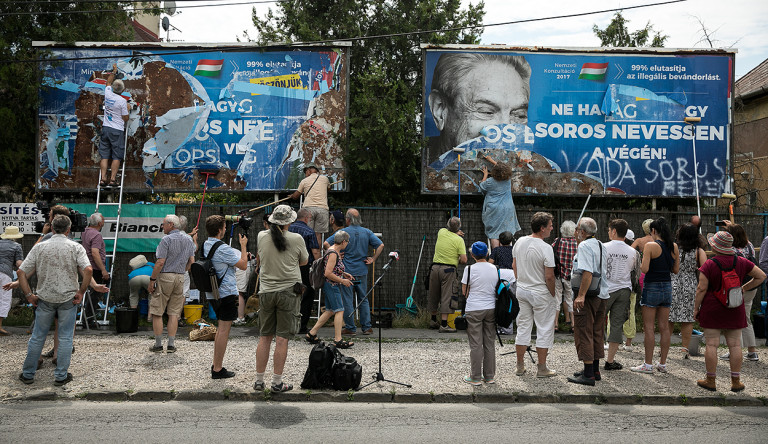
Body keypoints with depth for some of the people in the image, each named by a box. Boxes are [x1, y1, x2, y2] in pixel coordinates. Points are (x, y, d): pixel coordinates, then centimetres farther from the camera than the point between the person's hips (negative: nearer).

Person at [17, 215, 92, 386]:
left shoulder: (39, 247, 1)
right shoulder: (76, 247, -7)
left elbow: (21, 272, -3)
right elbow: (88, 270, -20)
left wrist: (29, 294, 1)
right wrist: (81, 292, -10)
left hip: (45, 298, 2)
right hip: (68, 298, -2)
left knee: (37, 336, 15)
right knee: (65, 338, 7)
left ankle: (28, 374, 25)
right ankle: (61, 376, 12)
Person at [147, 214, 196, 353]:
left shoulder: (166, 239, -9)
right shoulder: (187, 239, 10)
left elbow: (160, 262, -15)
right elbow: (191, 262, 11)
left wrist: (152, 280, -10)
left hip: (165, 276, -6)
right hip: (180, 279, 6)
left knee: (157, 312, 4)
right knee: (174, 313, 8)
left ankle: (158, 345, 7)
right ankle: (171, 345, 7)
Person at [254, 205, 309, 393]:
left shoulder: (261, 236, 0)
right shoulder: (296, 239, -9)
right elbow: (304, 261, 7)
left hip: (266, 291, 4)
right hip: (288, 292, -3)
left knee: (265, 337, 12)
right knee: (282, 338, 2)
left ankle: (259, 380, 17)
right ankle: (277, 382, 7)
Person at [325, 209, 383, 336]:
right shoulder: (367, 232, 3)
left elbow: (326, 243, -13)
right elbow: (381, 245, -3)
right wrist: (373, 259, 1)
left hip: (347, 270, -3)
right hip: (362, 271, 3)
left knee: (348, 300, 4)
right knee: (364, 299, 12)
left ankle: (350, 328, 8)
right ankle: (367, 327, 13)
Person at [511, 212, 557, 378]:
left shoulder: (519, 242, 1)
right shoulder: (545, 248, -20)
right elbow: (549, 277, -19)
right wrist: (552, 294, -4)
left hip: (522, 290, 7)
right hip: (540, 293, -6)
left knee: (523, 327, 14)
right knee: (544, 330, 6)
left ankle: (520, 366, 22)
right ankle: (542, 368, 13)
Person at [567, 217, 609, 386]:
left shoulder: (584, 246, -13)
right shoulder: (601, 246, 15)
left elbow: (587, 272, -23)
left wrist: (581, 295, -25)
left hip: (587, 296, -10)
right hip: (601, 294, 10)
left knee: (583, 333, -4)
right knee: (596, 333, 16)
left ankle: (588, 375, -2)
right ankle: (595, 370, 25)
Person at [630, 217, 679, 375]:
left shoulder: (650, 246, -13)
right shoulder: (674, 247, 5)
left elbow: (645, 269, -20)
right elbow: (676, 270, 11)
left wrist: (640, 265, 1)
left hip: (652, 287, -6)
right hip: (667, 287, 6)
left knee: (648, 327, 0)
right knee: (664, 327, 11)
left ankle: (648, 365, 3)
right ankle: (663, 364, 19)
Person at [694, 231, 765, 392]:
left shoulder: (709, 264, -12)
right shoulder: (741, 262, 0)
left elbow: (702, 289, -12)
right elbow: (761, 276, 8)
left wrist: (696, 308, -4)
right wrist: (743, 289, 11)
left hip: (712, 309, -4)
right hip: (735, 311, 4)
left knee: (711, 345, 2)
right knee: (735, 345, 9)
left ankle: (711, 380, 9)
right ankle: (736, 381, 16)